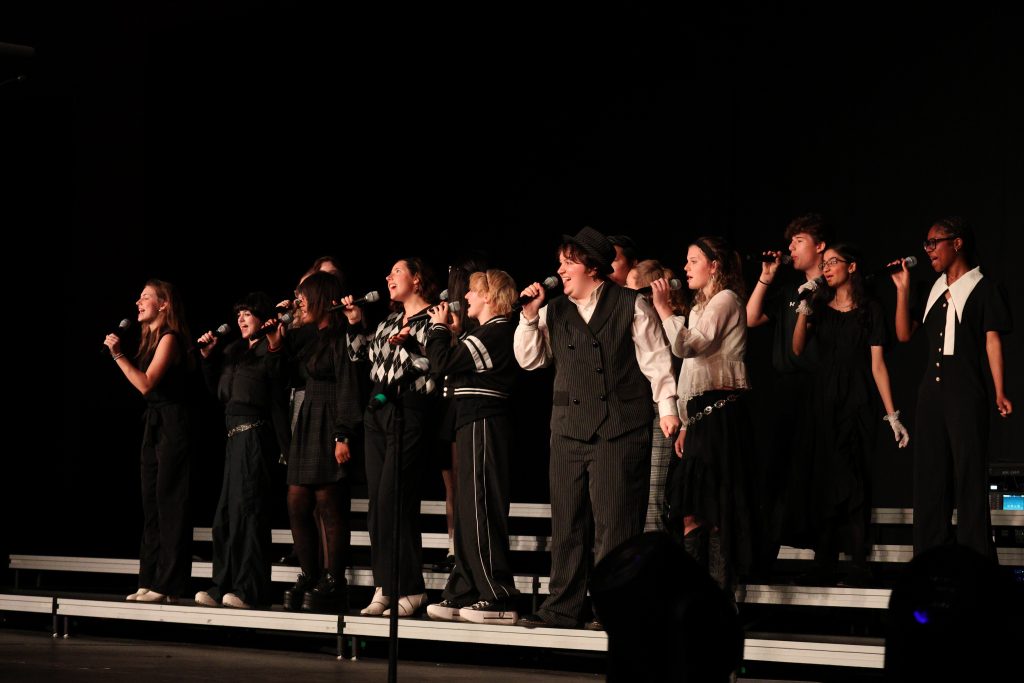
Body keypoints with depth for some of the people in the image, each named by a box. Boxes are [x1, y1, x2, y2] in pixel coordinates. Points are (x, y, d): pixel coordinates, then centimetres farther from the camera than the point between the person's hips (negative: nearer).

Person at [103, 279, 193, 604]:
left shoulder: (169, 338, -10)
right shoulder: (150, 338, 17)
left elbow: (146, 383, -18)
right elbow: (144, 385, 13)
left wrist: (118, 354, -17)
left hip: (172, 424, -10)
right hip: (154, 423, 10)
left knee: (168, 503, -9)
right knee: (151, 504, 9)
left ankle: (167, 585, -9)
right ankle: (149, 581, 12)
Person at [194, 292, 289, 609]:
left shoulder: (270, 353, -6)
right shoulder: (235, 351, 17)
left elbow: (278, 401, -14)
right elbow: (216, 389, 22)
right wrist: (208, 357, 11)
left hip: (255, 433, -9)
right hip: (235, 435, 9)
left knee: (246, 508, -11)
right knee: (225, 512, 8)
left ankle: (250, 590, -11)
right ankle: (223, 586, 11)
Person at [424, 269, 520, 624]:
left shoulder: (496, 332, -14)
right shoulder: (489, 332, 19)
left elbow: (444, 361, -17)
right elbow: (452, 363, 17)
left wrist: (438, 327, -2)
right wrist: (444, 331, 10)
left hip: (483, 425, -11)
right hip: (475, 425, 11)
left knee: (481, 511, -10)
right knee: (468, 512, 12)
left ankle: (498, 599, -9)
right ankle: (464, 595, 17)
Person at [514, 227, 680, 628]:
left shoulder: (630, 306, 1)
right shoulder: (554, 312, 14)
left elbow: (655, 360, -1)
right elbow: (529, 359, 13)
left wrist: (667, 408, -7)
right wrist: (530, 316, 2)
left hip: (621, 431, -5)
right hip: (569, 431, 5)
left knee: (615, 524, -4)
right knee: (567, 523, 7)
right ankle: (563, 608, 13)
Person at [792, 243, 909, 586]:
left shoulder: (869, 310, 3)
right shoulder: (820, 309, 12)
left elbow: (877, 365, -1)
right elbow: (797, 350, 0)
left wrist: (892, 415, -6)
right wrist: (803, 312, -12)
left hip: (857, 403, -3)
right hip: (824, 402, 3)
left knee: (855, 483, -6)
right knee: (824, 481, 1)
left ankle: (859, 566, -5)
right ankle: (824, 564, 4)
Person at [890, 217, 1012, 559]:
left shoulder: (983, 289, -1)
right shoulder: (934, 292, 16)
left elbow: (993, 341, -6)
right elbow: (904, 334, 13)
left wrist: (1000, 394, -14)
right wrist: (902, 290, 5)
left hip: (967, 393, -7)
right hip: (932, 391, 7)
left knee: (969, 474, -7)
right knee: (930, 475, 7)